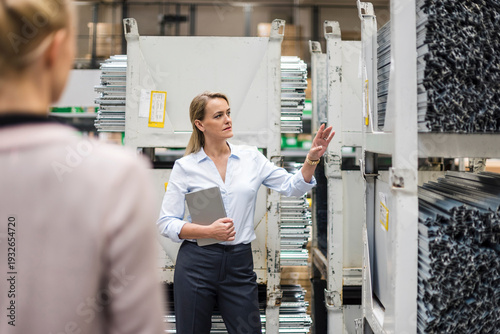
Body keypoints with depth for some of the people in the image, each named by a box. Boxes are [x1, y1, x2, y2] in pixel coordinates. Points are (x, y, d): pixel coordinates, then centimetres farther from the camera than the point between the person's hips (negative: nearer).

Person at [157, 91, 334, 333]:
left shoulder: (251, 158, 5)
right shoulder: (185, 166, -2)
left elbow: (292, 187, 4)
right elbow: (166, 223, -3)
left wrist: (312, 160, -13)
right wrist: (209, 231, -17)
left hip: (240, 264, 2)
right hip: (197, 265, -1)